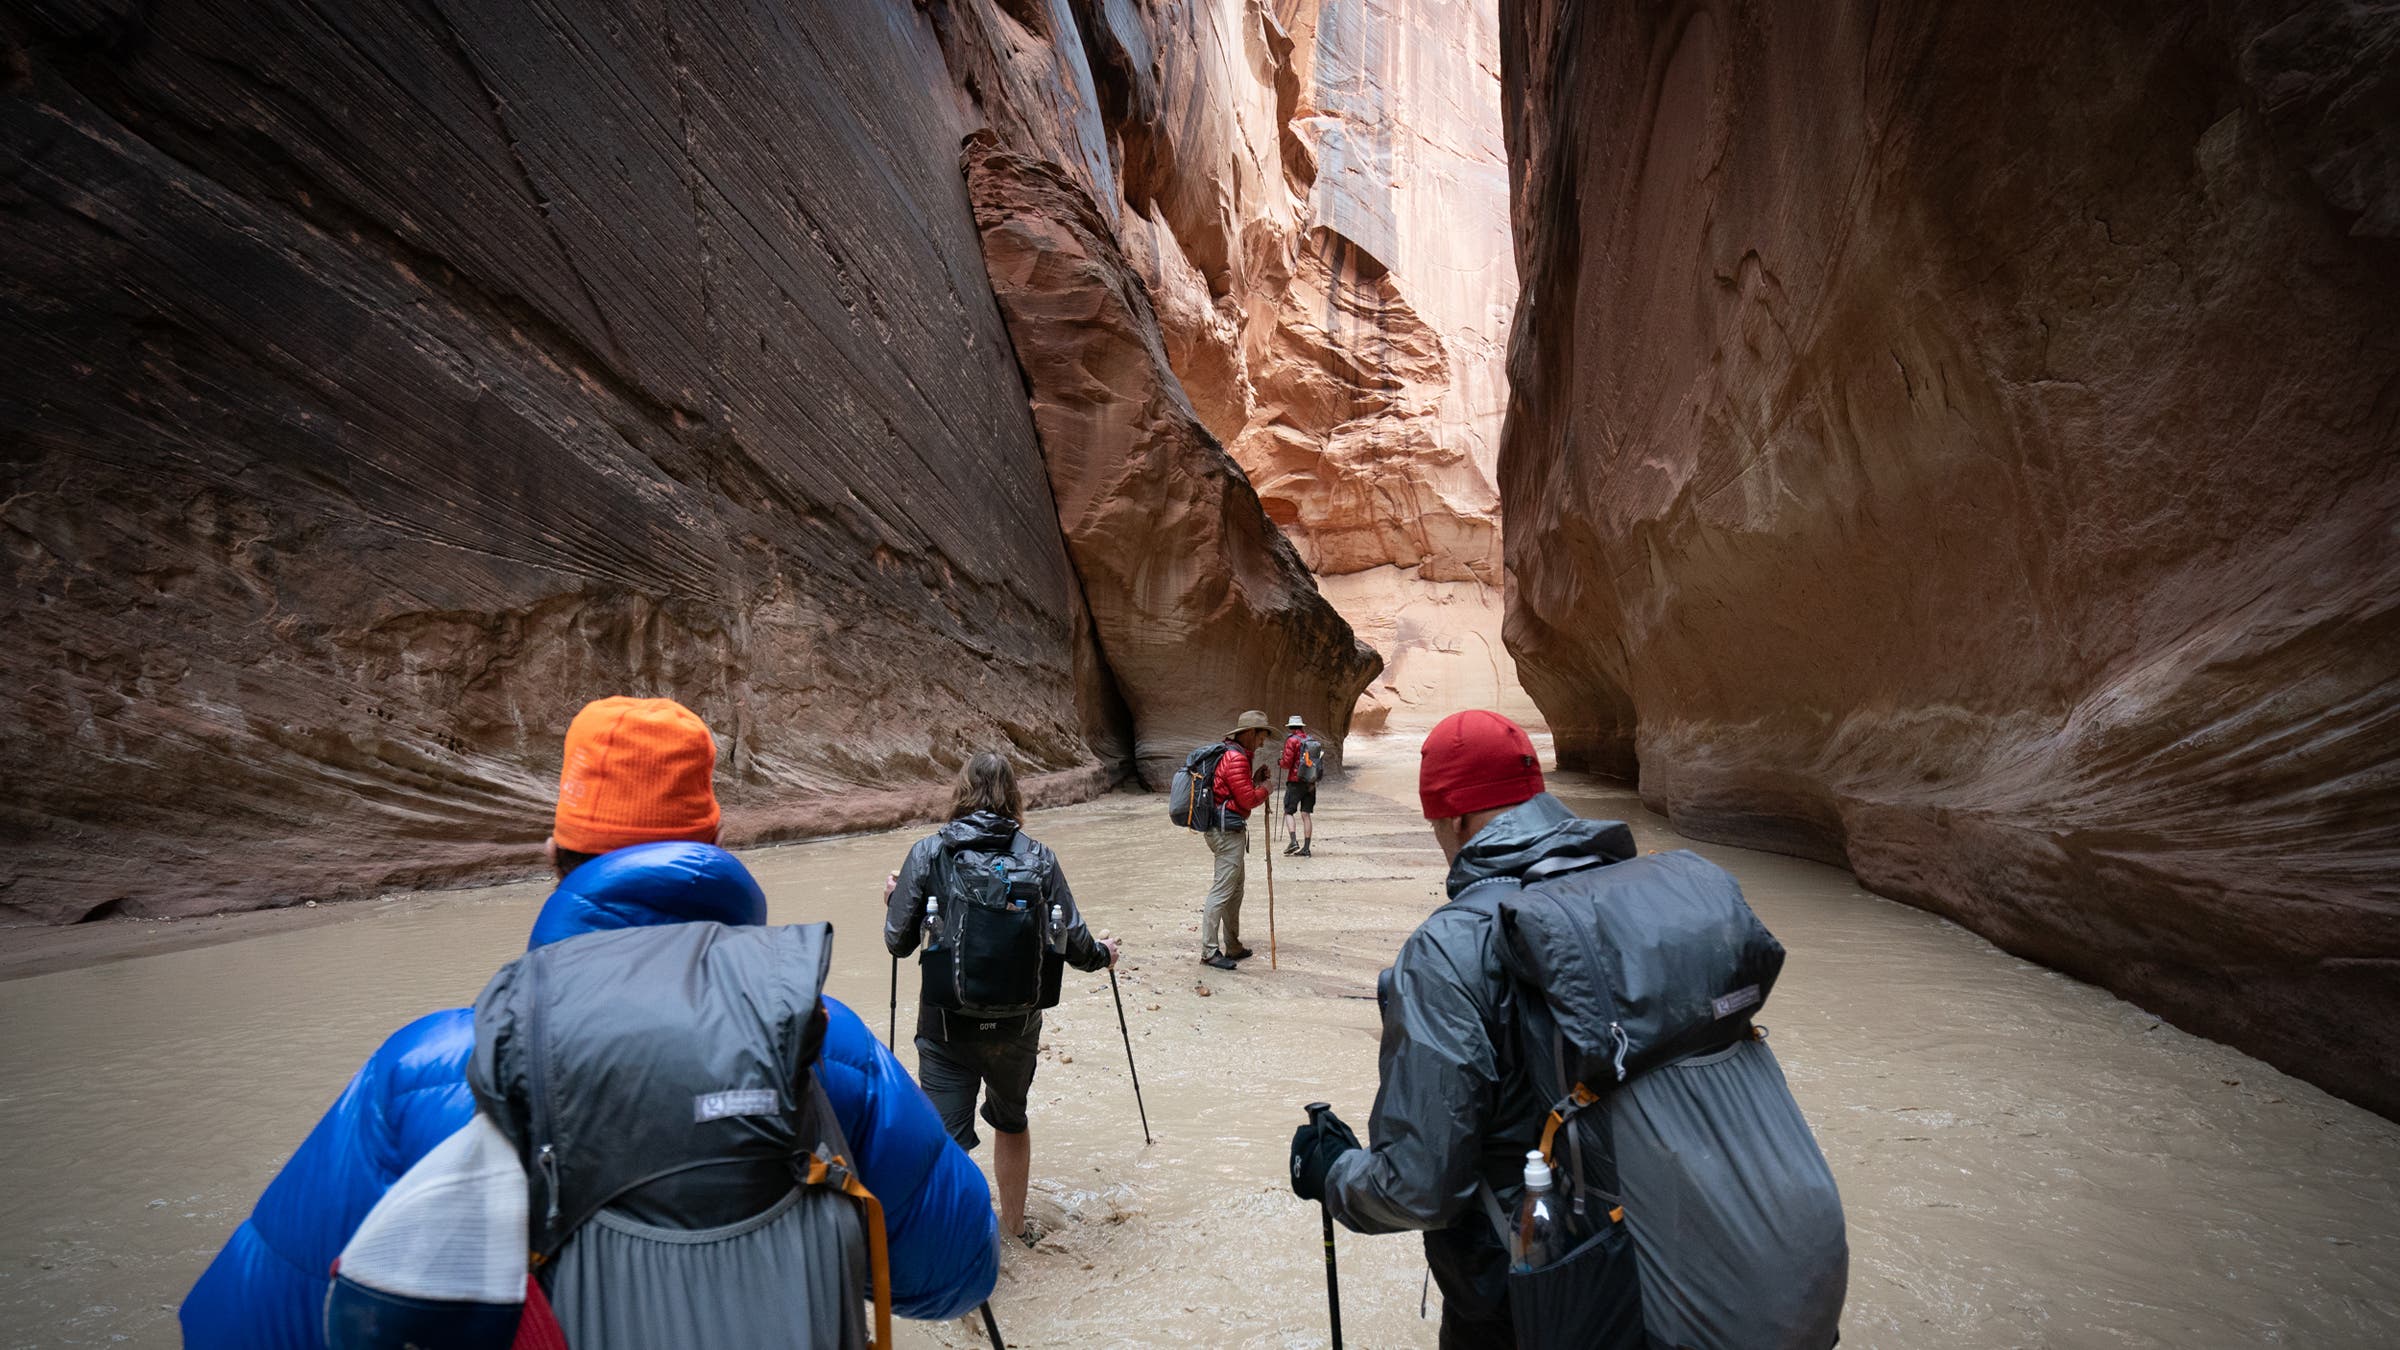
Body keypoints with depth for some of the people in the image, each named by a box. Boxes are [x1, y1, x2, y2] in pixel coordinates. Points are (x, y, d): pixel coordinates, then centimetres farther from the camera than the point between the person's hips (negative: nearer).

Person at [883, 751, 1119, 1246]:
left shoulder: (928, 853, -7)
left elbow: (898, 943, -3)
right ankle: (1014, 1225, 43)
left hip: (947, 1027, -3)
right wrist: (1103, 955, 20)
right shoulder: (1038, 858, -4)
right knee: (1011, 1119, 25)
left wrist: (893, 899, 18)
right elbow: (1074, 943, -2)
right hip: (1018, 1025, 3)